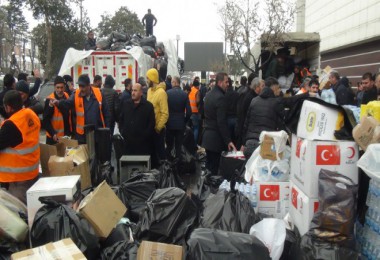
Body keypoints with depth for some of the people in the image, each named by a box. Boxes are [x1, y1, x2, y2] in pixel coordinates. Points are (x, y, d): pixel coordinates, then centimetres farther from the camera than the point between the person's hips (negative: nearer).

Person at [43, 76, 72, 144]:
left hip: (66, 135, 6)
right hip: (54, 137, -5)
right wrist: (53, 133, -27)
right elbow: (46, 121, -16)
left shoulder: (67, 96, 2)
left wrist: (71, 130, 11)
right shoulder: (50, 100, -16)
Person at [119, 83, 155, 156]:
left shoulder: (148, 106, 0)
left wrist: (145, 135, -9)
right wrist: (122, 133, 7)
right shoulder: (125, 104, 13)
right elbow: (121, 120, 18)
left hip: (143, 142, -3)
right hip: (127, 141, 4)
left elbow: (152, 123, -2)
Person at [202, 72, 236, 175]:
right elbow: (222, 122, -22)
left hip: (207, 135, 9)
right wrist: (228, 141, -19)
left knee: (208, 165, 17)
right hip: (216, 138, -9)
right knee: (214, 167, -1)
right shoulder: (220, 97, -18)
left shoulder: (209, 94, 11)